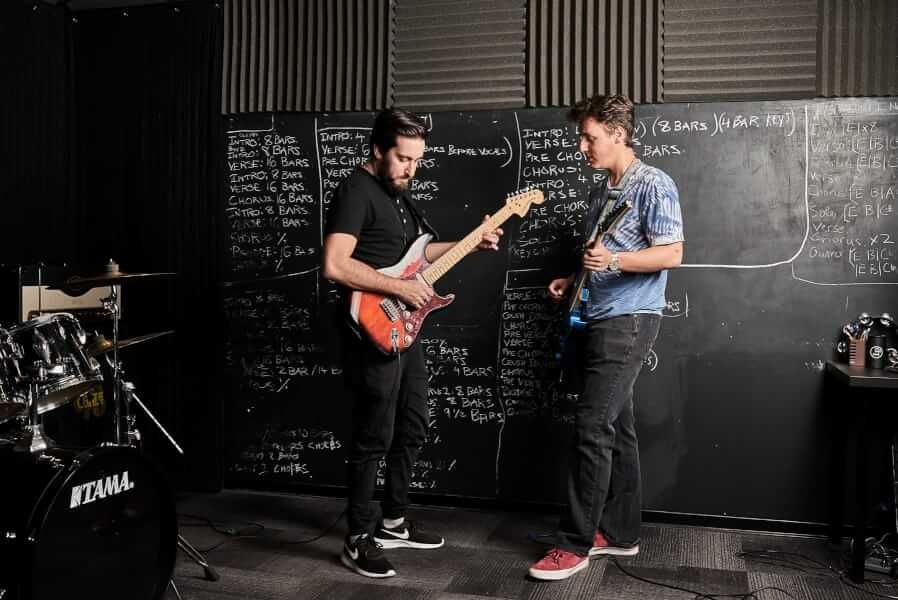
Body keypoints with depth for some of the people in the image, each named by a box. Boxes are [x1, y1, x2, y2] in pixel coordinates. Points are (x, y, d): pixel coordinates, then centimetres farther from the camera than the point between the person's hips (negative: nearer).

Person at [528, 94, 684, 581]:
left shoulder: (653, 184, -8)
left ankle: (575, 544, -3)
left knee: (591, 428, -11)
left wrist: (613, 260, -26)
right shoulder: (602, 193, 18)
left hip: (628, 322, -9)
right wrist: (573, 281, 10)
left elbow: (671, 254, -15)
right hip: (599, 319, 9)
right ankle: (619, 532, 20)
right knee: (616, 427, 11)